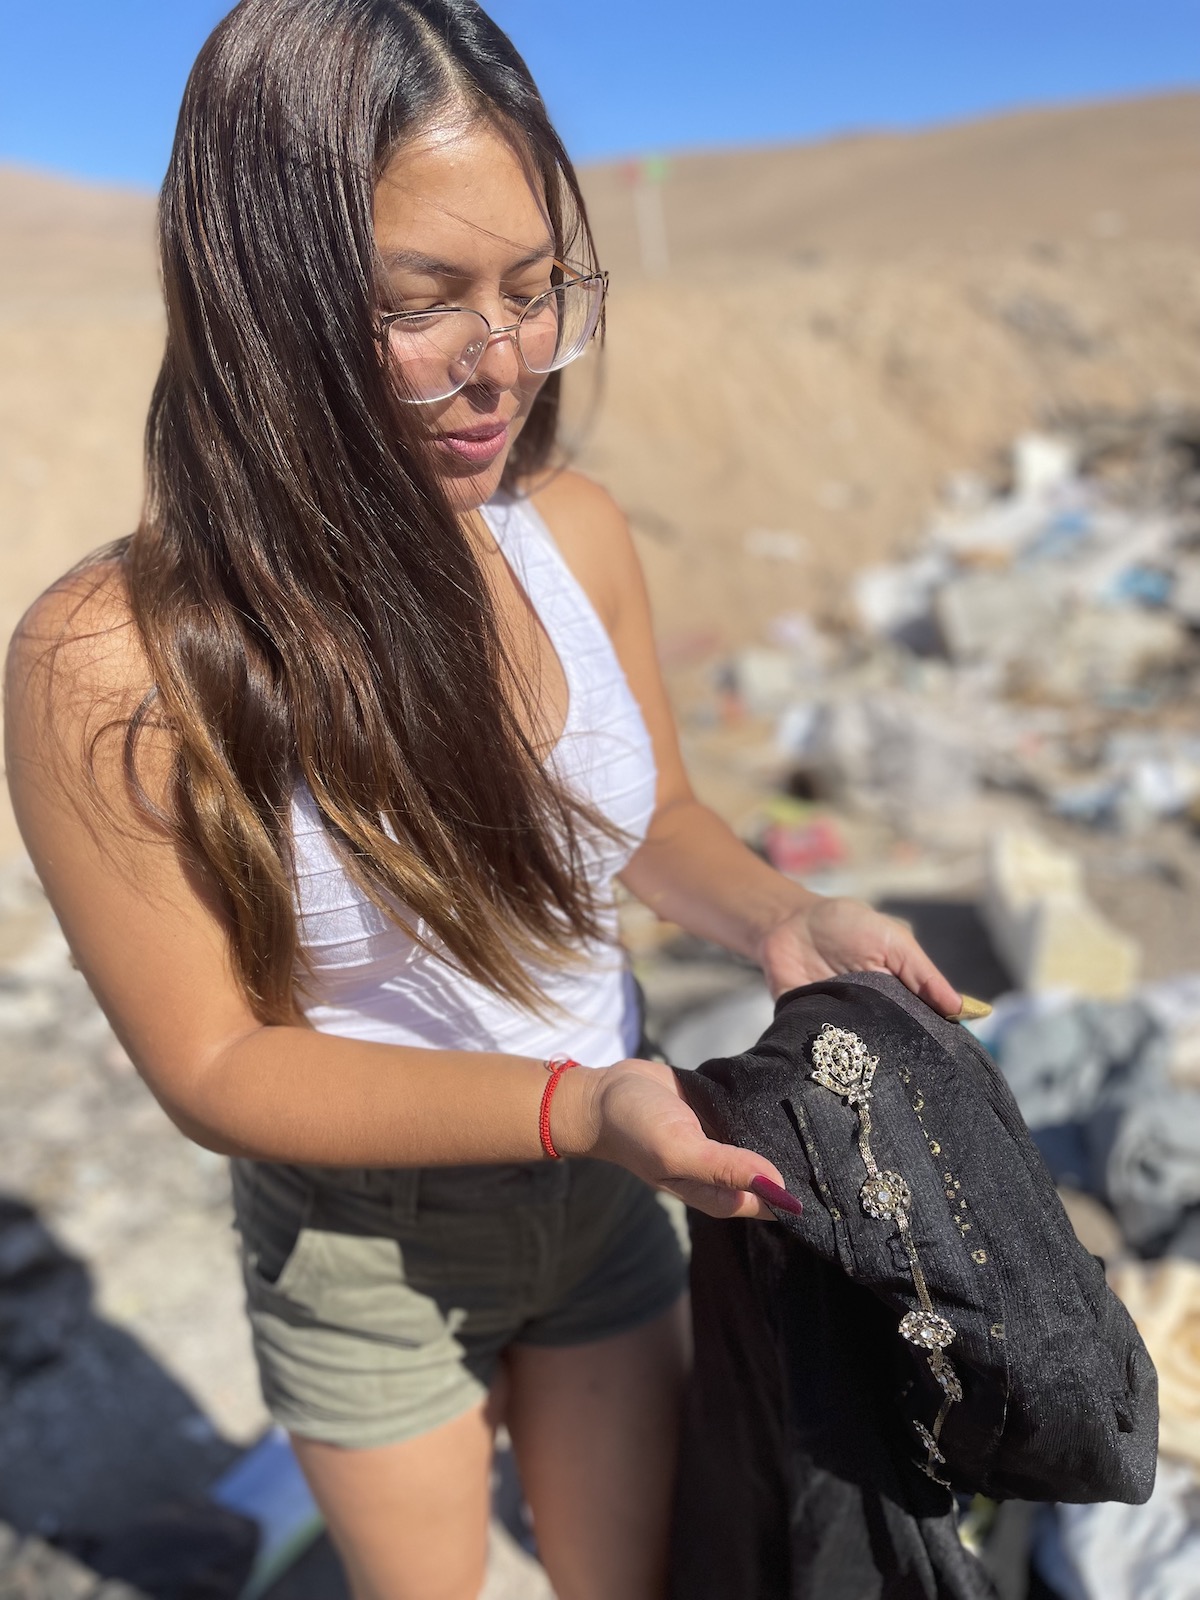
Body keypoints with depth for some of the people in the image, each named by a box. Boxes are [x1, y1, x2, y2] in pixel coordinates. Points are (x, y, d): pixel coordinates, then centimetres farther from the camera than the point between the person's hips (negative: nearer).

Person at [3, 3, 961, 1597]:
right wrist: (580, 1103, -31)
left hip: (606, 1195, 4)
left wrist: (780, 917, -19)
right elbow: (216, 1066, -21)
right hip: (364, 1245, -3)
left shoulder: (576, 534, -14)